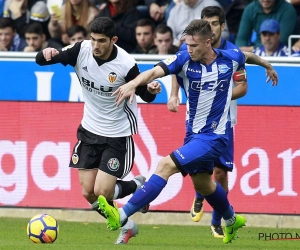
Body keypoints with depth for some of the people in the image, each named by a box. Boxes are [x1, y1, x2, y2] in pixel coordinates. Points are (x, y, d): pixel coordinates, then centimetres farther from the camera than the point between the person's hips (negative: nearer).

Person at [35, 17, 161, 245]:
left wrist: (151, 91, -31)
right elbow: (41, 60, -13)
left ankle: (137, 185, 21)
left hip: (117, 135, -5)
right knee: (89, 193, 3)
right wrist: (47, 53, -36)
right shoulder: (81, 51, -14)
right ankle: (125, 226, 27)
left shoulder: (126, 65, -23)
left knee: (102, 193, -11)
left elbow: (144, 95, -8)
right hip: (90, 130, 5)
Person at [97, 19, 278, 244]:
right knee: (202, 184, 24)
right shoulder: (185, 59, -11)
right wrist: (133, 83, -47)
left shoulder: (230, 59, -12)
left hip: (213, 137, -5)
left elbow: (249, 56, 13)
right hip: (194, 133, 5)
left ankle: (122, 216, -24)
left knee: (167, 165, -21)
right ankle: (232, 220, 52)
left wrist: (268, 66, 33)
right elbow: (155, 72, -27)